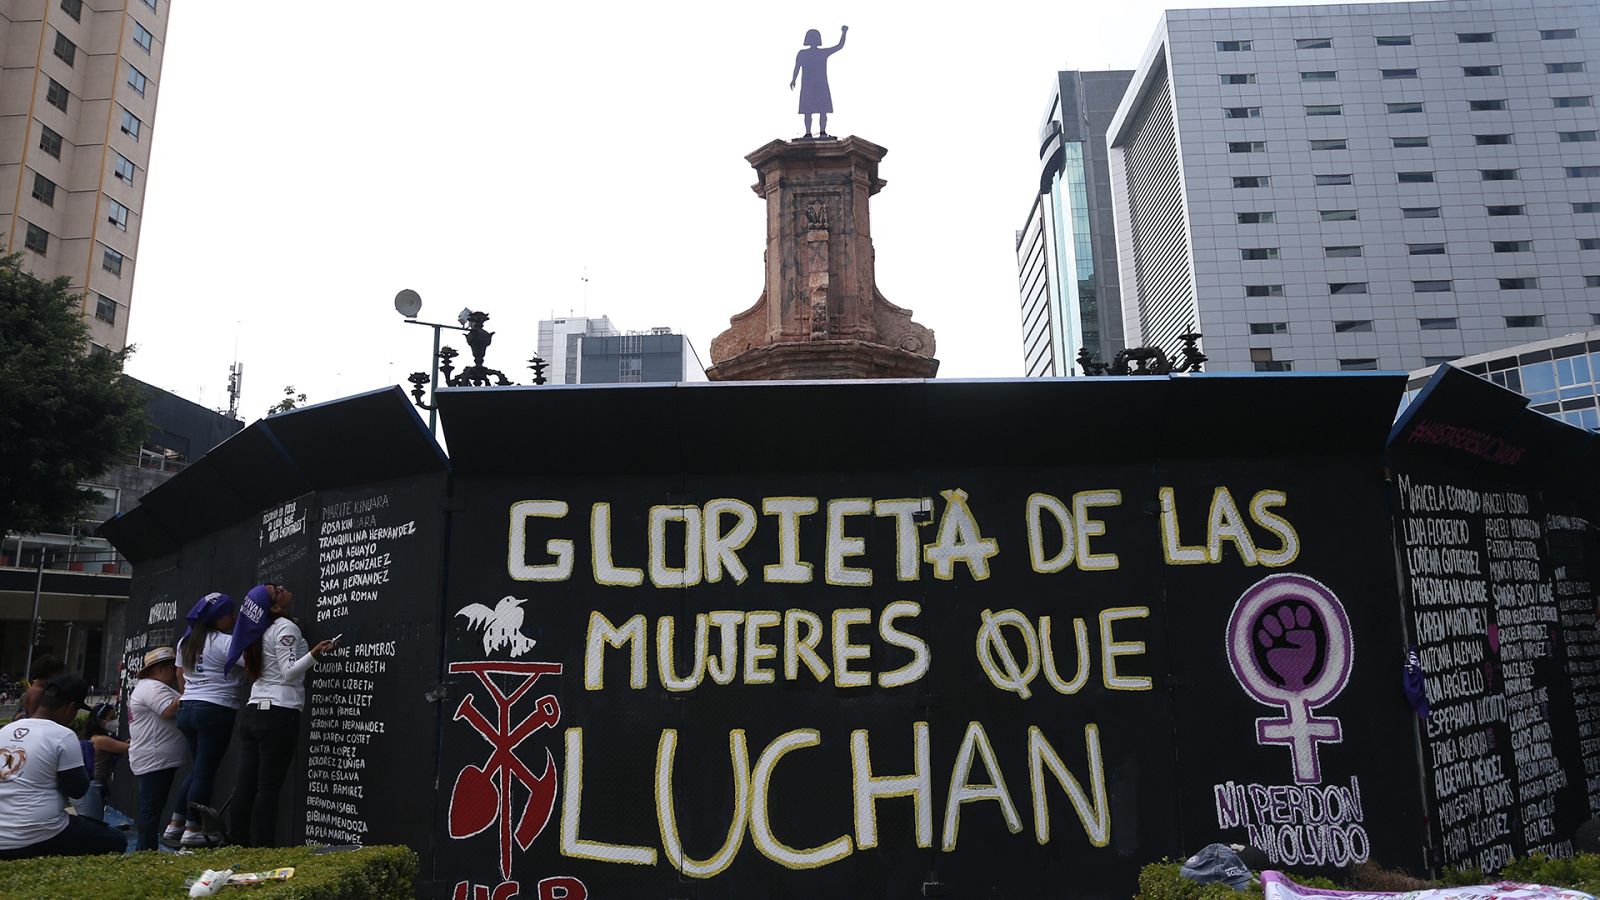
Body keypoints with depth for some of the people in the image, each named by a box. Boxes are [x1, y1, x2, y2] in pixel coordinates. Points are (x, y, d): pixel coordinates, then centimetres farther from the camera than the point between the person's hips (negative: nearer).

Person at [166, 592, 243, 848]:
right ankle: (193, 830, 5)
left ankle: (175, 825, 18)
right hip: (216, 711, -8)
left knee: (199, 767, 18)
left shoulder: (186, 642, 14)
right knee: (206, 771, -1)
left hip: (187, 708, 9)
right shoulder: (227, 642, -13)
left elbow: (180, 675, 21)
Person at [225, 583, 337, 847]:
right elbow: (289, 672, -15)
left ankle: (238, 844, 10)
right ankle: (263, 848, -6)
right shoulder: (285, 627, -9)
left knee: (246, 784, 7)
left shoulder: (258, 633, 15)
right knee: (269, 786, -6)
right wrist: (314, 654, -30)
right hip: (279, 714, -8)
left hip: (252, 712, 8)